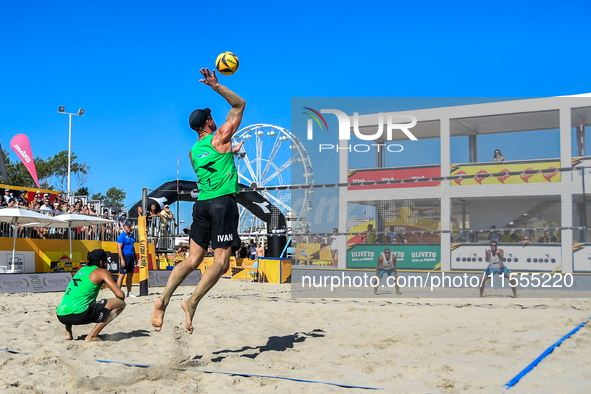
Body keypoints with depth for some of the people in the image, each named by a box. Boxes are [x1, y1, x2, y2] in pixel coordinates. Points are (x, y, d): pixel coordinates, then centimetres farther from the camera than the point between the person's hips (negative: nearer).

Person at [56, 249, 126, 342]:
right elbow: (120, 295, -4)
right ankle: (92, 336, -4)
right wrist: (122, 296, 20)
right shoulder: (102, 272, 4)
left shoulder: (82, 269, 24)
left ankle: (68, 333, 25)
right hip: (78, 315, -8)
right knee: (120, 303, 0)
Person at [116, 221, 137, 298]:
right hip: (125, 256, -8)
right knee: (122, 274, -9)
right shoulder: (121, 236, -9)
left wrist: (135, 257, 18)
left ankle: (129, 292, 13)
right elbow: (119, 248, -15)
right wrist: (122, 259, -20)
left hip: (131, 257, 8)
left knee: (130, 275, 8)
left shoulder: (131, 235, 16)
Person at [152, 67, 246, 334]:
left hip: (202, 203, 6)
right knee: (221, 262, -7)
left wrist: (231, 151, 48)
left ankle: (163, 299, -10)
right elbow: (240, 104, 9)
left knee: (192, 260, 6)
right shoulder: (220, 137, 3)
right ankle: (192, 301, -22)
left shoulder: (193, 152, 18)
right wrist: (216, 86, 5)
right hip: (223, 202, -6)